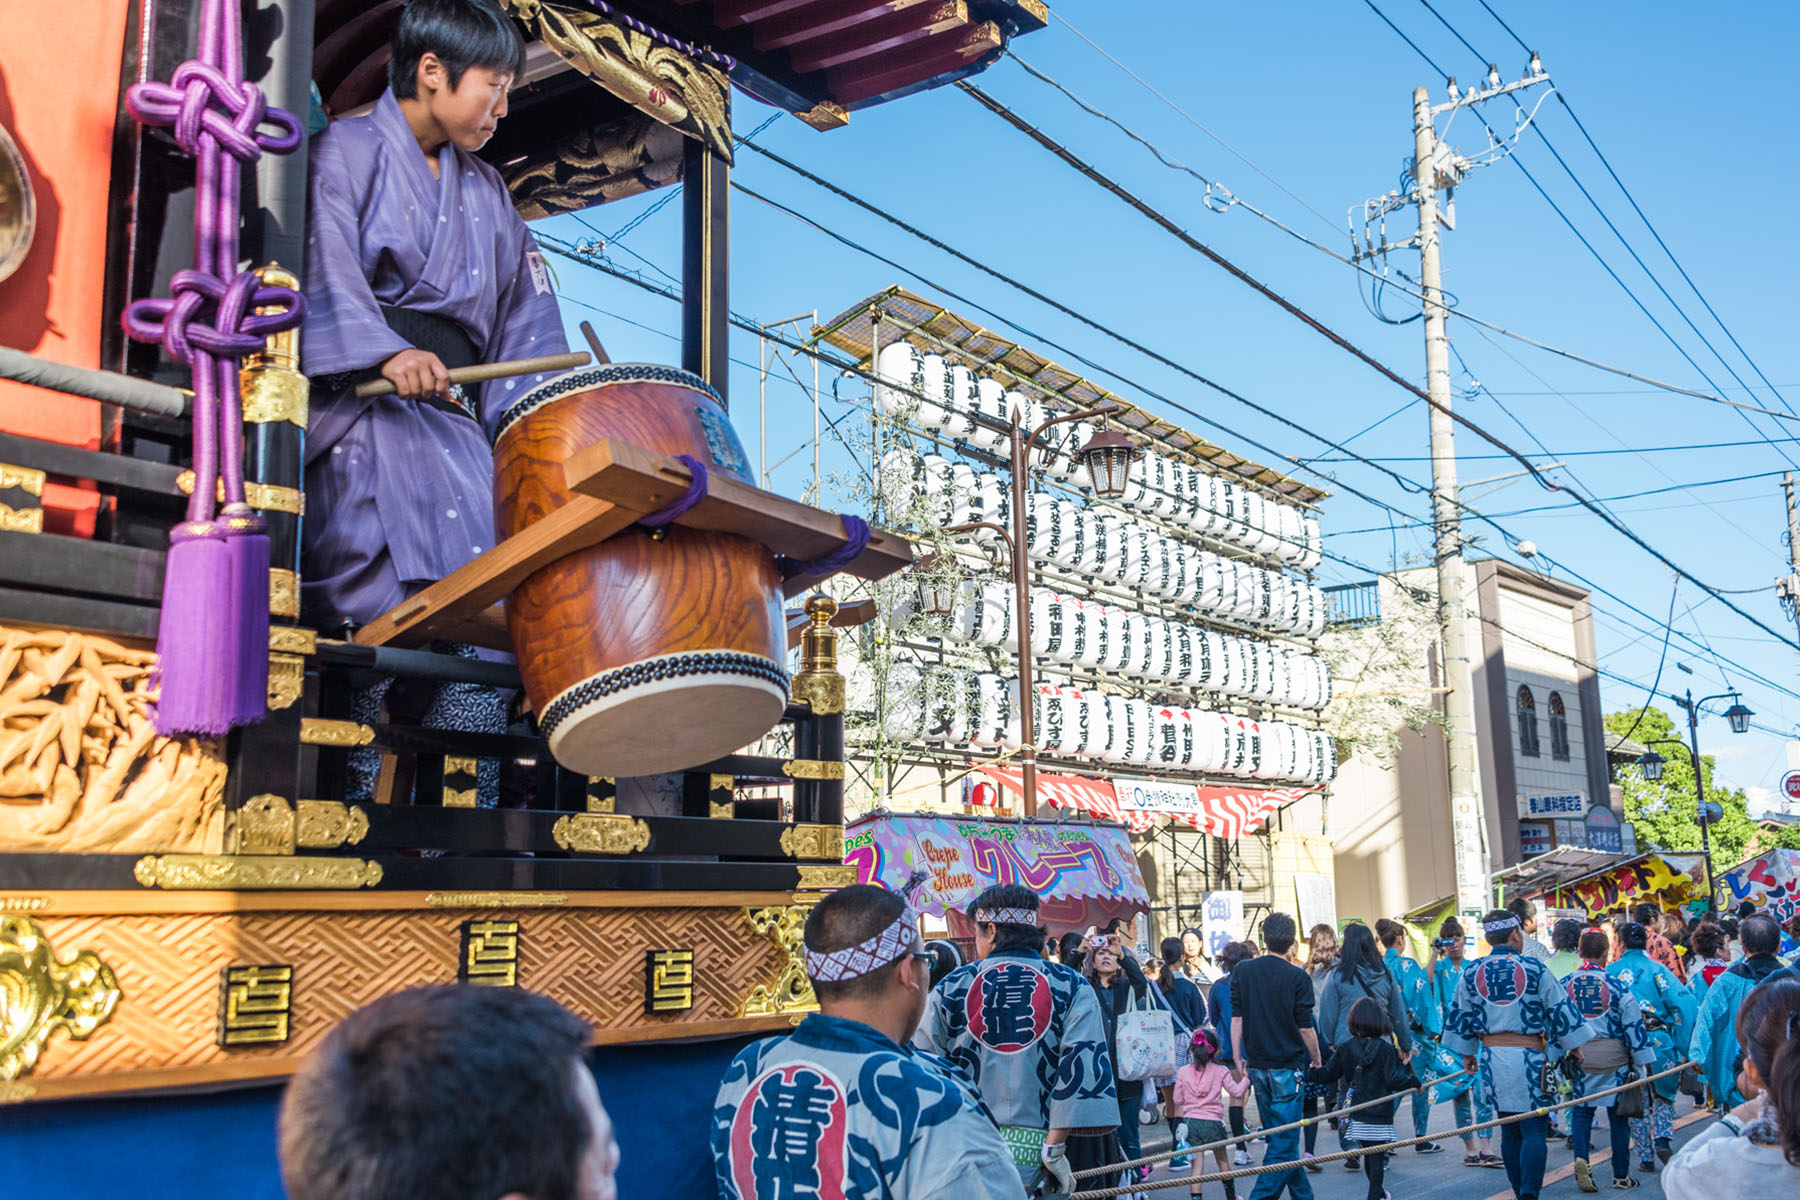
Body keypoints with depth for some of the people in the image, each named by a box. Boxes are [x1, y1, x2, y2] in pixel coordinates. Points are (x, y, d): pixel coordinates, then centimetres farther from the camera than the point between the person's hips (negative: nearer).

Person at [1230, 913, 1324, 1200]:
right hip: (1287, 1066, -5)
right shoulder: (1297, 977, -11)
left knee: (1280, 1136, 17)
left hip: (1257, 1065, 5)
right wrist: (1317, 1062, 5)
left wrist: (1238, 1058, 9)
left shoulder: (1243, 971, 0)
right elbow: (1305, 1028, -9)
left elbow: (1236, 1018, 1)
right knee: (1284, 1143, -1)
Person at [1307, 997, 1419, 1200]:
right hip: (1379, 1113, -4)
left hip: (1357, 1112, 4)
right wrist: (1414, 1084, -1)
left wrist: (1307, 1072, 19)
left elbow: (1328, 1075, 5)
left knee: (1368, 1155, 17)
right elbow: (1392, 1080, -15)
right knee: (1377, 1157, 1)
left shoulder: (1344, 1048, 0)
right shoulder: (1385, 1048, -11)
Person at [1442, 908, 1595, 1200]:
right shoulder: (1535, 969, -6)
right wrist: (1577, 1046, 11)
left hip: (1492, 1057, 4)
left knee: (1509, 1130, 14)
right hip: (1529, 1058, -4)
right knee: (1534, 1129, -1)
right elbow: (1560, 1011, -1)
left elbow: (1461, 1018, 11)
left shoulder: (1471, 974, 4)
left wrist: (1467, 1053, 23)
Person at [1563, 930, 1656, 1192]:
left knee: (1581, 1111, 12)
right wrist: (1644, 1060, 2)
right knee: (1618, 1113, 9)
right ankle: (1621, 1175, 16)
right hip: (1613, 1057, -2)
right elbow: (1633, 1024, -5)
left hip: (1578, 1057, 2)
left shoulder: (1564, 984, 1)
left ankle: (1581, 1158, -10)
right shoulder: (1616, 984, -7)